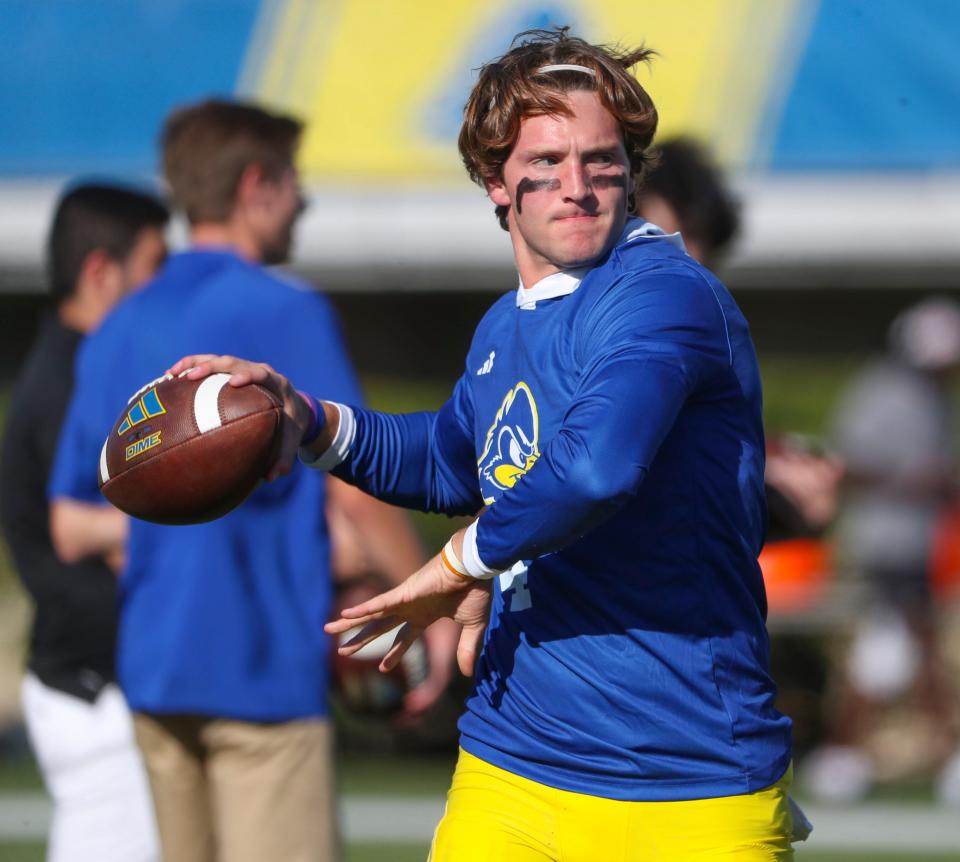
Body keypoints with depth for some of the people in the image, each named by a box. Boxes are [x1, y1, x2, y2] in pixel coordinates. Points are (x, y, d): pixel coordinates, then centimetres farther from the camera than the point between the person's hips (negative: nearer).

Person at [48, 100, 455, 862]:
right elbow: (355, 484, -13)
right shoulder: (287, 313, -8)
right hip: (262, 668, -7)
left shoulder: (117, 333, 12)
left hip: (152, 664, 7)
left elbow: (69, 522, 14)